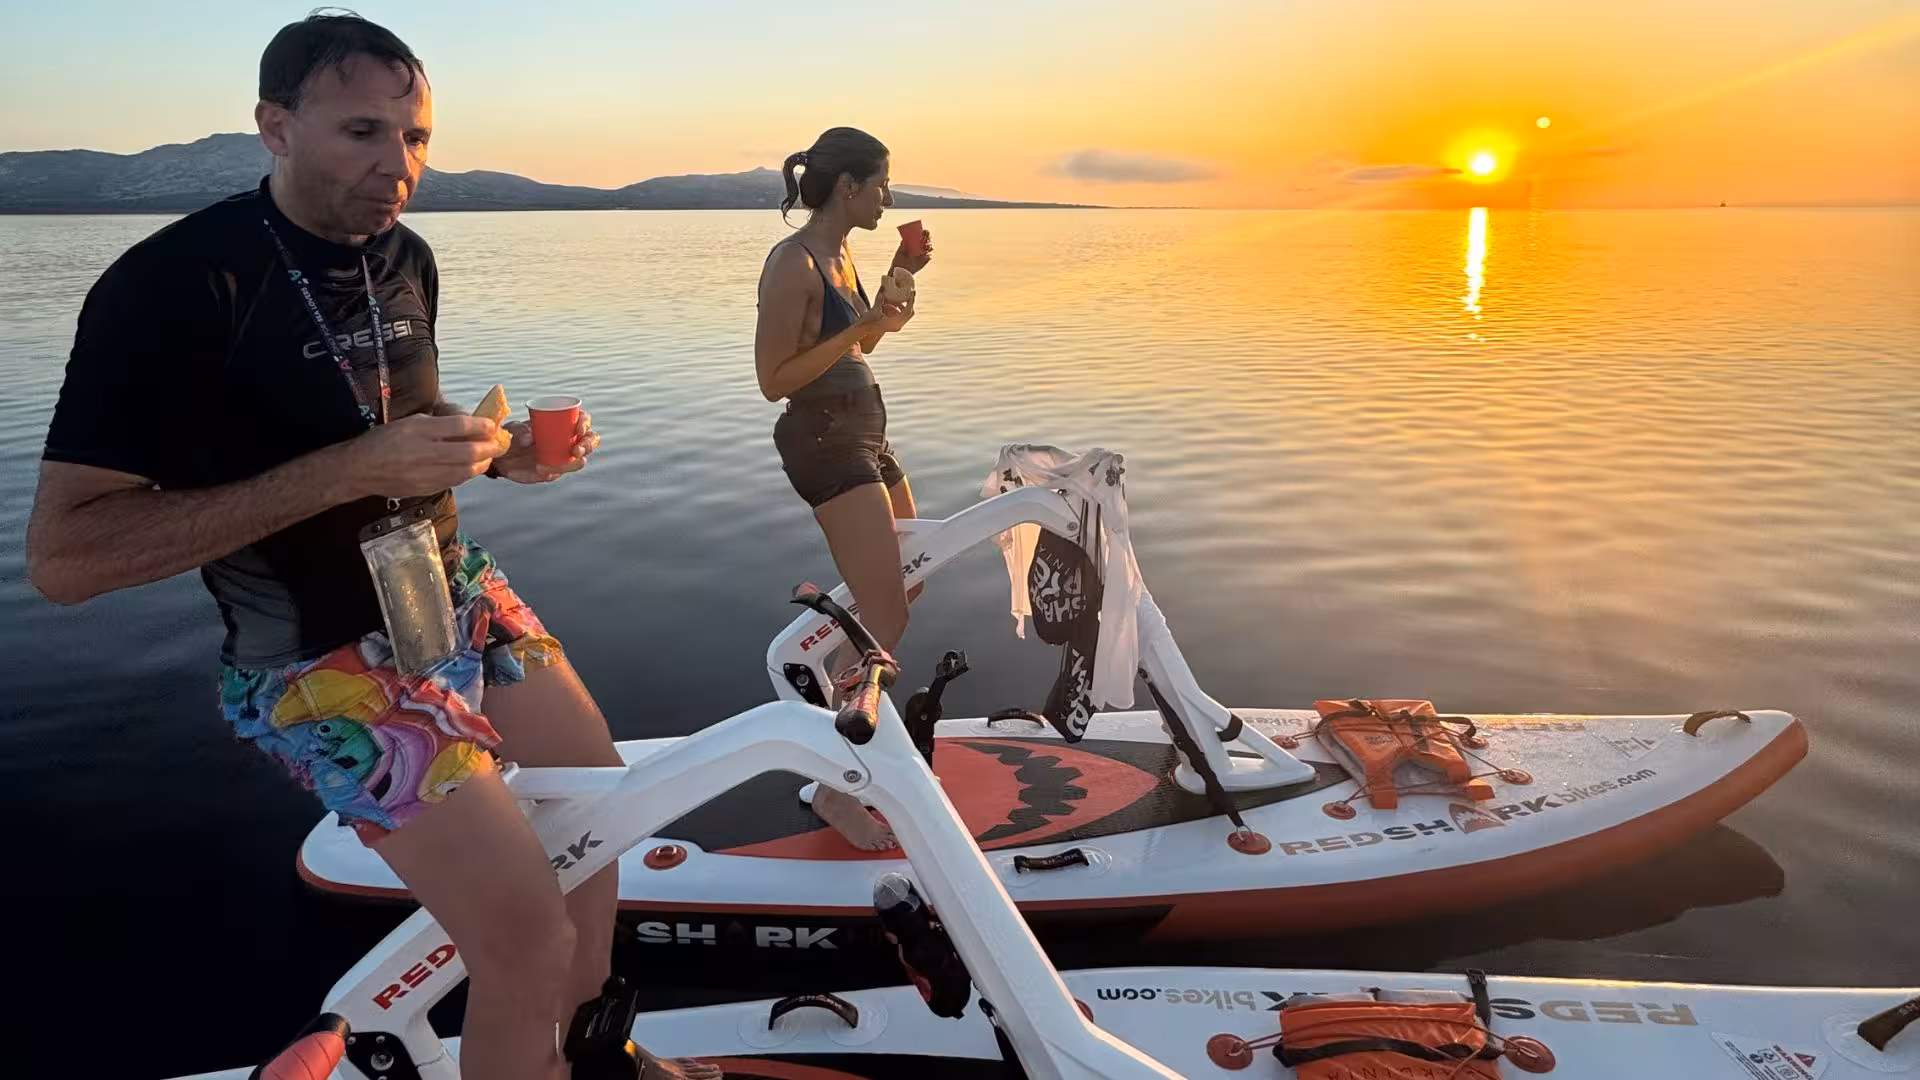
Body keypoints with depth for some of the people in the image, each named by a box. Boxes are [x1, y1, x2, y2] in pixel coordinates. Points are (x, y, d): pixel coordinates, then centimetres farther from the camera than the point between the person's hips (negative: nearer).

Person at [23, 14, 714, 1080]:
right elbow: (62, 555, -24)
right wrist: (348, 469, -30)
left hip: (459, 594, 8)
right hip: (316, 657, -8)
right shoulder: (173, 284, -20)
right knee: (533, 951, -15)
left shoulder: (406, 257, 3)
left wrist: (505, 453, -3)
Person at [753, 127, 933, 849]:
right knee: (887, 619, -14)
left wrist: (900, 276, 12)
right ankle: (836, 786, -7)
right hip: (824, 440, -10)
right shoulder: (793, 264, -17)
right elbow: (774, 379, -18)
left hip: (864, 436, 10)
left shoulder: (840, 255, 10)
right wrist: (859, 327, -20)